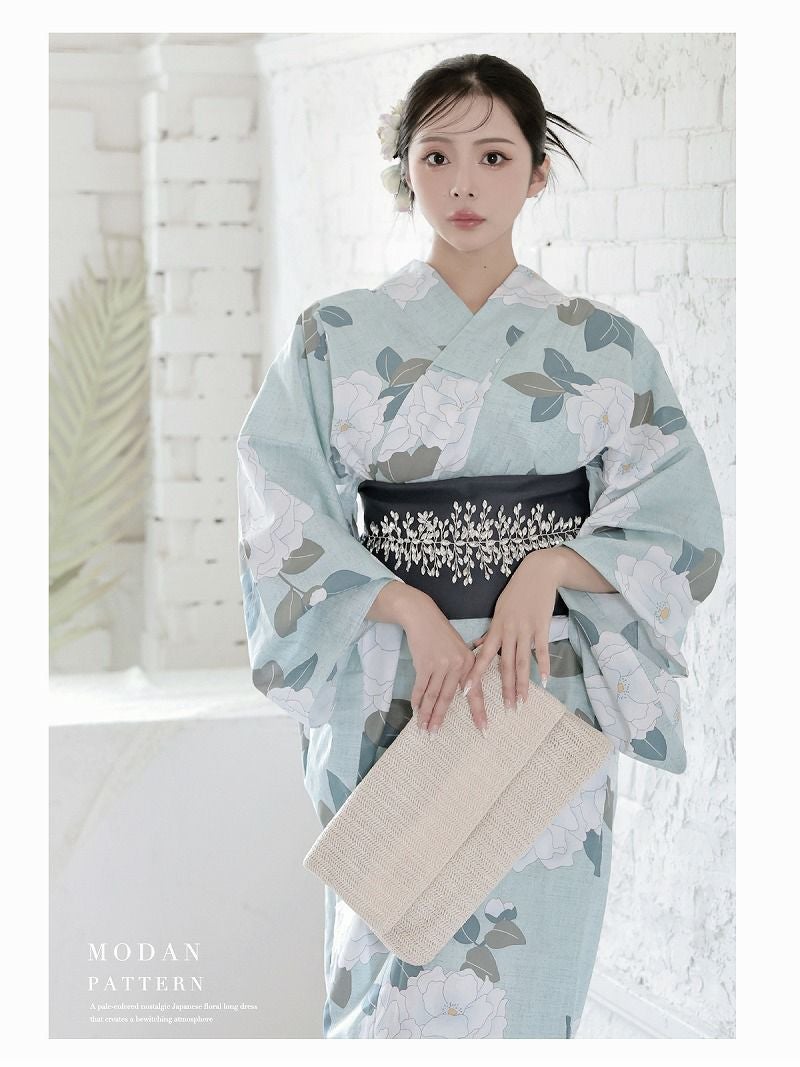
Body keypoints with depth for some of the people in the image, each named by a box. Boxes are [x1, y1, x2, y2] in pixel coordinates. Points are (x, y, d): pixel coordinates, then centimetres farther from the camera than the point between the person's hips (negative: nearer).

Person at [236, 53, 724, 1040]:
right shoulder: (337, 339, 4)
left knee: (522, 975, 2)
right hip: (391, 691, 0)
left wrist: (550, 567, -17)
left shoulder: (603, 347, 6)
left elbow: (678, 519, 0)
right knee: (399, 979, 0)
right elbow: (285, 522, -3)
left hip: (551, 688, 1)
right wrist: (412, 609, -17)